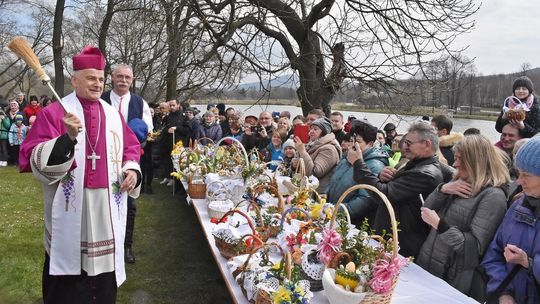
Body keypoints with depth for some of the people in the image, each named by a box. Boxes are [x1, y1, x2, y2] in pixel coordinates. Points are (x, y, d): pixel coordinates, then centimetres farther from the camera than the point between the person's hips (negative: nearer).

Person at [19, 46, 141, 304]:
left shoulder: (113, 115, 9)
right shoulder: (53, 113, -5)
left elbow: (131, 149, 18)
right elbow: (36, 162, -12)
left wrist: (132, 170, -3)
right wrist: (68, 137, -27)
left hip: (107, 213, 4)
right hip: (70, 213, -4)